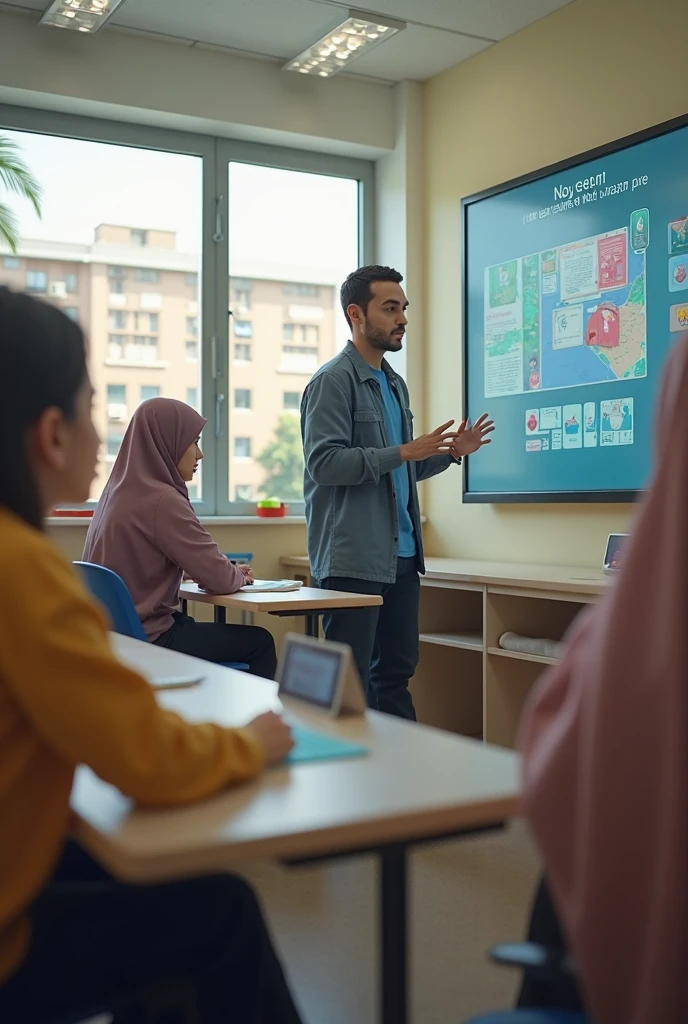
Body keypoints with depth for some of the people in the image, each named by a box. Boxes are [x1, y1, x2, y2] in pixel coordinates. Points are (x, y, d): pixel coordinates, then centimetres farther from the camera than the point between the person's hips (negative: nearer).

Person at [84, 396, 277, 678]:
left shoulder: (119, 489, 8)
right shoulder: (161, 500, -20)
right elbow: (220, 578, -17)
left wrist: (228, 572, 6)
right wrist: (239, 575, 5)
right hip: (145, 638, -9)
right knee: (259, 642, 5)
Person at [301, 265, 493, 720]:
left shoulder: (396, 384, 18)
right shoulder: (333, 381, -8)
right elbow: (324, 462, -18)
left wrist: (451, 452, 8)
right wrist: (404, 451, -22)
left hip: (402, 555, 8)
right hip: (354, 559, -8)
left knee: (397, 671, 14)